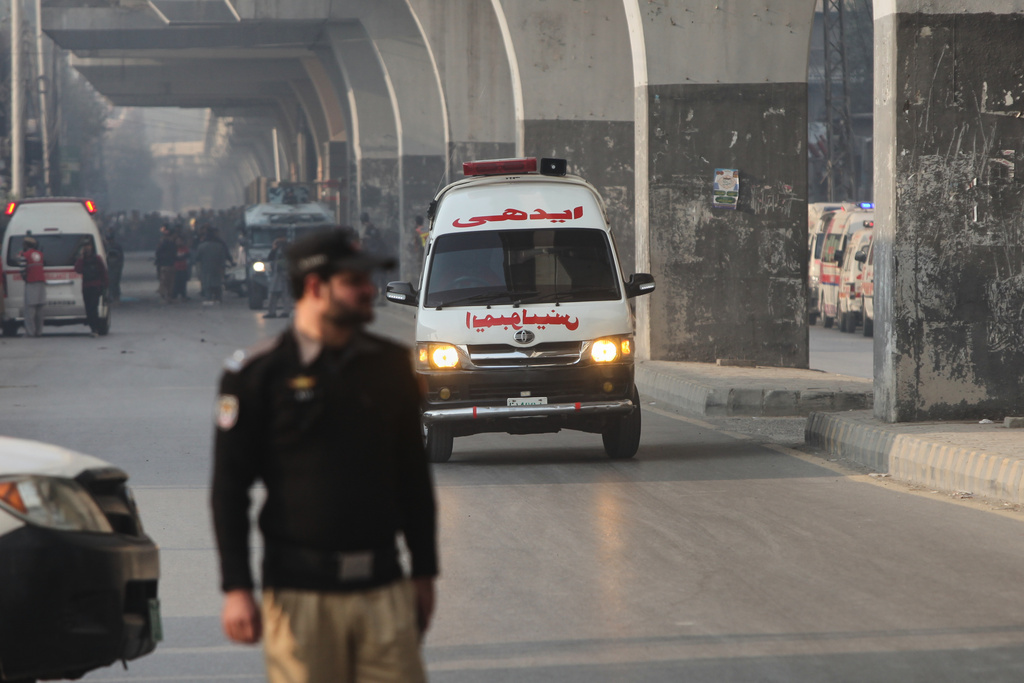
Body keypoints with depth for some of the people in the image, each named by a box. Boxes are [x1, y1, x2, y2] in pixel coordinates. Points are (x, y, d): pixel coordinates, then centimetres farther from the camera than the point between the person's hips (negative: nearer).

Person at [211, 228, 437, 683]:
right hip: (300, 592, -4)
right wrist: (236, 589, -6)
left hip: (385, 589, 4)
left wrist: (423, 572, 16)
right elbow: (229, 487, -1)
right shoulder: (258, 373, -2)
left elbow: (414, 478, 18)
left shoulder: (390, 366, 11)